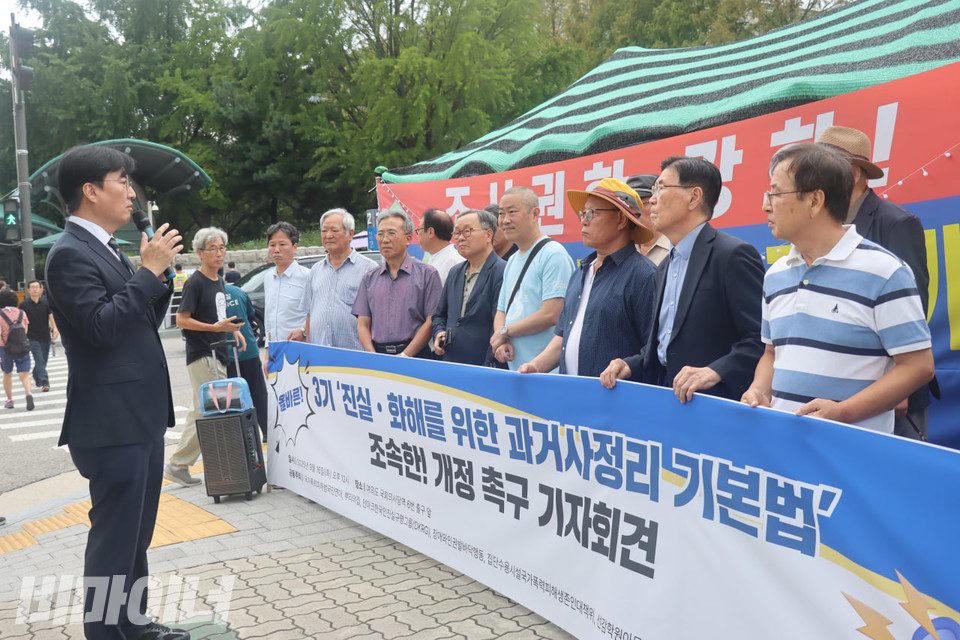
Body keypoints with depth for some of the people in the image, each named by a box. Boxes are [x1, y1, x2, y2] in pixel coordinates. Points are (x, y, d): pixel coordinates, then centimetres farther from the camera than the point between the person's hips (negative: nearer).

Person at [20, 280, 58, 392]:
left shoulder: (46, 303, 3)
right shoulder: (24, 305, -1)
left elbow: (51, 316, -4)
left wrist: (54, 328, -21)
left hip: (45, 336, 3)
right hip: (32, 337, -3)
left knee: (43, 361, 11)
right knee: (39, 360, -13)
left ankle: (36, 378, 35)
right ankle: (45, 383, -17)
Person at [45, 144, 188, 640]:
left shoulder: (107, 249, 15)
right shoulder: (70, 254, -14)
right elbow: (101, 326, -24)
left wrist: (159, 274, 6)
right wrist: (149, 271, -19)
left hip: (141, 415, 10)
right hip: (112, 422, -10)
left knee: (136, 531, 18)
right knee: (114, 533, 0)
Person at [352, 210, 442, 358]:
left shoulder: (427, 274, 4)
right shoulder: (369, 278, 16)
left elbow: (431, 322, -2)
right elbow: (363, 324, 12)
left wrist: (404, 356, -9)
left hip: (415, 356, -2)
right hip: (378, 353, 2)